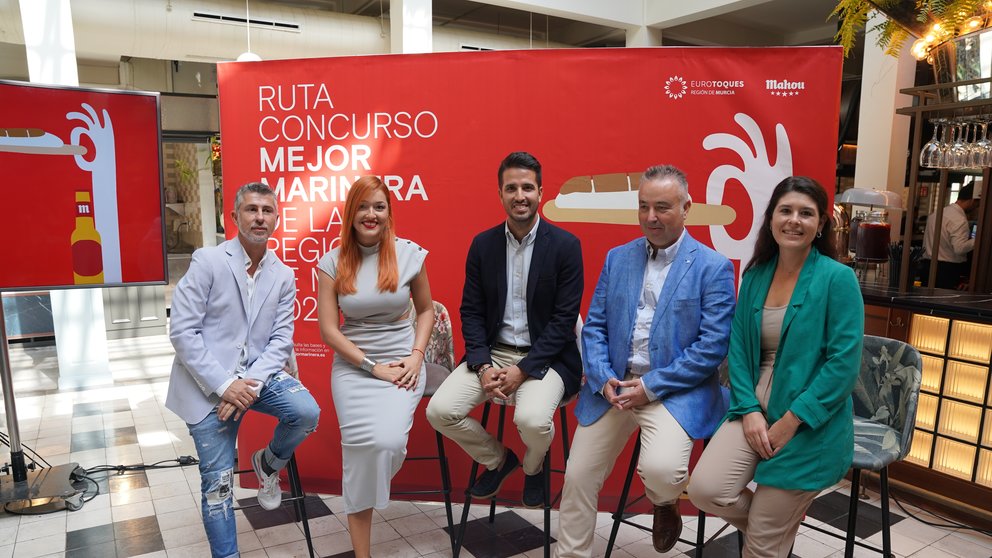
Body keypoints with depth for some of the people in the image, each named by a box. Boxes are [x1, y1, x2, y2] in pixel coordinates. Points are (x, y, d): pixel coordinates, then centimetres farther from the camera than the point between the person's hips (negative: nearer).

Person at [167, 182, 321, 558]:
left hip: (258, 374, 3)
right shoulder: (207, 262, -9)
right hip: (210, 382, -3)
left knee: (306, 412, -21)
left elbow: (281, 338, -1)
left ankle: (268, 463, 12)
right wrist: (224, 385, -19)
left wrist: (251, 384, -17)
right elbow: (182, 331, -14)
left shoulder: (283, 276, 2)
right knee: (218, 480, 0)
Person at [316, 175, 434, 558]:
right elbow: (328, 330, -3)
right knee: (362, 446, -17)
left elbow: (426, 310, 10)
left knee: (389, 441, -23)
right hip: (352, 366, 0)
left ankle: (367, 497, 15)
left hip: (402, 364, 0)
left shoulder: (409, 254, 0)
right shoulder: (333, 262, -1)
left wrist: (416, 356, -5)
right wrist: (374, 367, -11)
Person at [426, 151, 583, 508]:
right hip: (490, 353, 4)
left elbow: (565, 318, -9)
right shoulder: (482, 245, 5)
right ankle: (496, 460, 17)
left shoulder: (565, 245, -6)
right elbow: (471, 311, 5)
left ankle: (533, 467, 10)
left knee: (532, 420, -31)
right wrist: (483, 366, -10)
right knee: (439, 411, -15)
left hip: (542, 358, -3)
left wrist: (522, 370, -16)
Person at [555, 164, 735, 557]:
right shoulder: (617, 258, 9)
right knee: (577, 478, 3)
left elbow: (713, 344, -11)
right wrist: (603, 379, -9)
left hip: (676, 391, -4)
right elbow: (594, 326, 7)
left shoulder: (713, 267, -5)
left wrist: (652, 386, -16)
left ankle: (665, 505, 13)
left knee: (660, 469, -26)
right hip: (611, 387, 4)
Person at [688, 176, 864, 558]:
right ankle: (781, 518, 17)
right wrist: (749, 410, -8)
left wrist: (791, 420, -16)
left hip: (809, 425, -4)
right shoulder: (755, 275, 5)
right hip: (756, 409, 4)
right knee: (705, 489, -14)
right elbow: (738, 348, 5)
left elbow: (844, 364, -14)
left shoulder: (838, 278, -10)